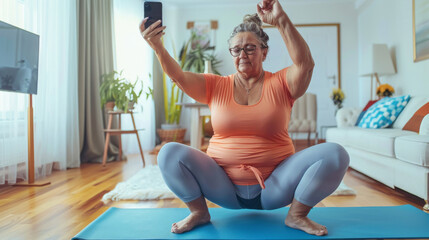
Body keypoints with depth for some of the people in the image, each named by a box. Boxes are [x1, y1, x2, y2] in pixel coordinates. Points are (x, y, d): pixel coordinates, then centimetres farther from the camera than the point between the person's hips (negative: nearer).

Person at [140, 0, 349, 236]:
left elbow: (305, 64, -18)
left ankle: (297, 214, -1)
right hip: (225, 188, 1)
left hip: (273, 187, 0)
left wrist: (281, 21, -27)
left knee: (334, 153, -21)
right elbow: (178, 75, -8)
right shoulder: (215, 86, 5)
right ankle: (199, 212, 2)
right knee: (169, 152, -19)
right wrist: (157, 46, -25)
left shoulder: (280, 83, 2)